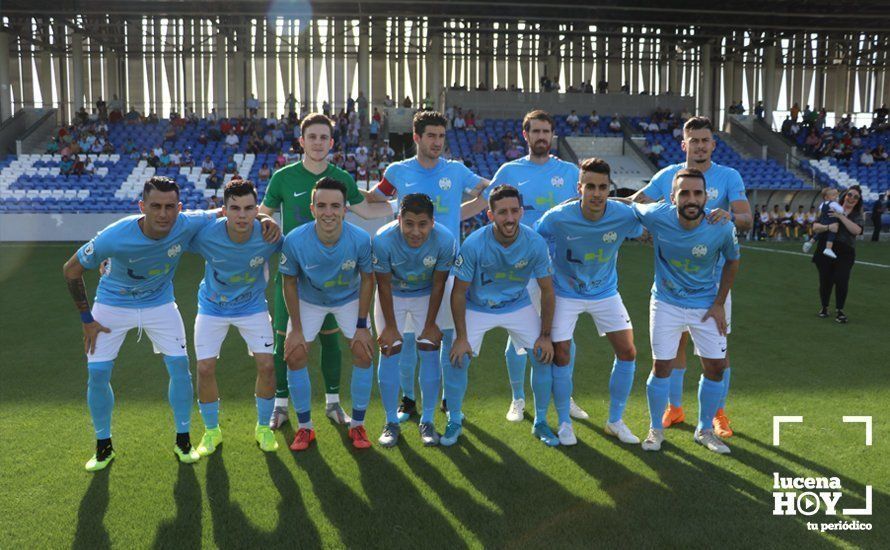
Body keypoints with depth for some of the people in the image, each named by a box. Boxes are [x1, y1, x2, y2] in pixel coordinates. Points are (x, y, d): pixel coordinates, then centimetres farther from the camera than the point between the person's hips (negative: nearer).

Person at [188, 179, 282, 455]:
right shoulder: (206, 235, -28)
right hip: (212, 307, 0)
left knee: (267, 365, -7)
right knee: (205, 368, -5)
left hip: (252, 306, 0)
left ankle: (263, 427, 18)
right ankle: (211, 431, 21)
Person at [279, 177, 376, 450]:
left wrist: (362, 326, -11)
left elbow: (367, 279, -13)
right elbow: (289, 283, -14)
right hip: (308, 300, 0)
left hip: (350, 299, 0)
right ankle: (305, 428, 12)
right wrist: (296, 329, -12)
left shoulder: (360, 239, -30)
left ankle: (357, 425, 12)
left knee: (363, 354, -8)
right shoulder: (294, 240, -31)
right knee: (295, 356, -7)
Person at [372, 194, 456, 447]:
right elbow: (384, 285, -19)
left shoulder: (445, 240, -30)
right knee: (390, 350, -6)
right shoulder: (383, 240, -32)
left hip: (427, 295, 1)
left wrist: (431, 324, -9)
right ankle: (391, 423, 8)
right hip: (392, 294, 0)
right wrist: (390, 326, -13)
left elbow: (438, 285, -16)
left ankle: (427, 422, 9)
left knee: (430, 350, -5)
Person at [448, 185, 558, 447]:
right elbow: (459, 292, -15)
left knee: (544, 356, -8)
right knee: (457, 360, -13)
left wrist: (546, 335, -8)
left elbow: (547, 291, -8)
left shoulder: (535, 243, -21)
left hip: (519, 306, 2)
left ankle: (541, 423, 14)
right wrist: (461, 337, -16)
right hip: (477, 308, -1)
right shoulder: (474, 244, -27)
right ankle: (454, 422, 12)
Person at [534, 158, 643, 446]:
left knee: (627, 352, 0)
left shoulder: (625, 215, -19)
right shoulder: (557, 217, -25)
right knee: (561, 356, -5)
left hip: (606, 293, 3)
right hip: (565, 293, -2)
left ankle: (615, 421, 20)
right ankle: (564, 422, 18)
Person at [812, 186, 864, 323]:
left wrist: (841, 216, -17)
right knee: (825, 281, 5)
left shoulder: (857, 215, 7)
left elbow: (857, 230, -14)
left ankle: (840, 311, 6)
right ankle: (824, 307, 26)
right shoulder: (832, 209, 7)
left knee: (841, 281, -11)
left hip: (845, 253, 0)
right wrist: (826, 227, -19)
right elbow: (815, 226, 2)